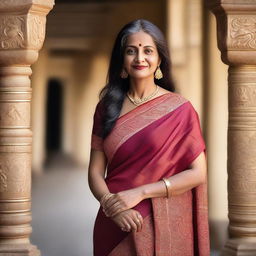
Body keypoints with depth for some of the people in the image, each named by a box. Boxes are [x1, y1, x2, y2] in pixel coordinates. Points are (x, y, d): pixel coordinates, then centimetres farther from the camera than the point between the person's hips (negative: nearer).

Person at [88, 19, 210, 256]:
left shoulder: (179, 109, -5)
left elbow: (197, 174, -8)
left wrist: (139, 193, -16)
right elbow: (95, 172, 2)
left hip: (163, 226, -2)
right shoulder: (106, 107, 4)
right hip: (115, 226, 2)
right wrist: (110, 203, -18)